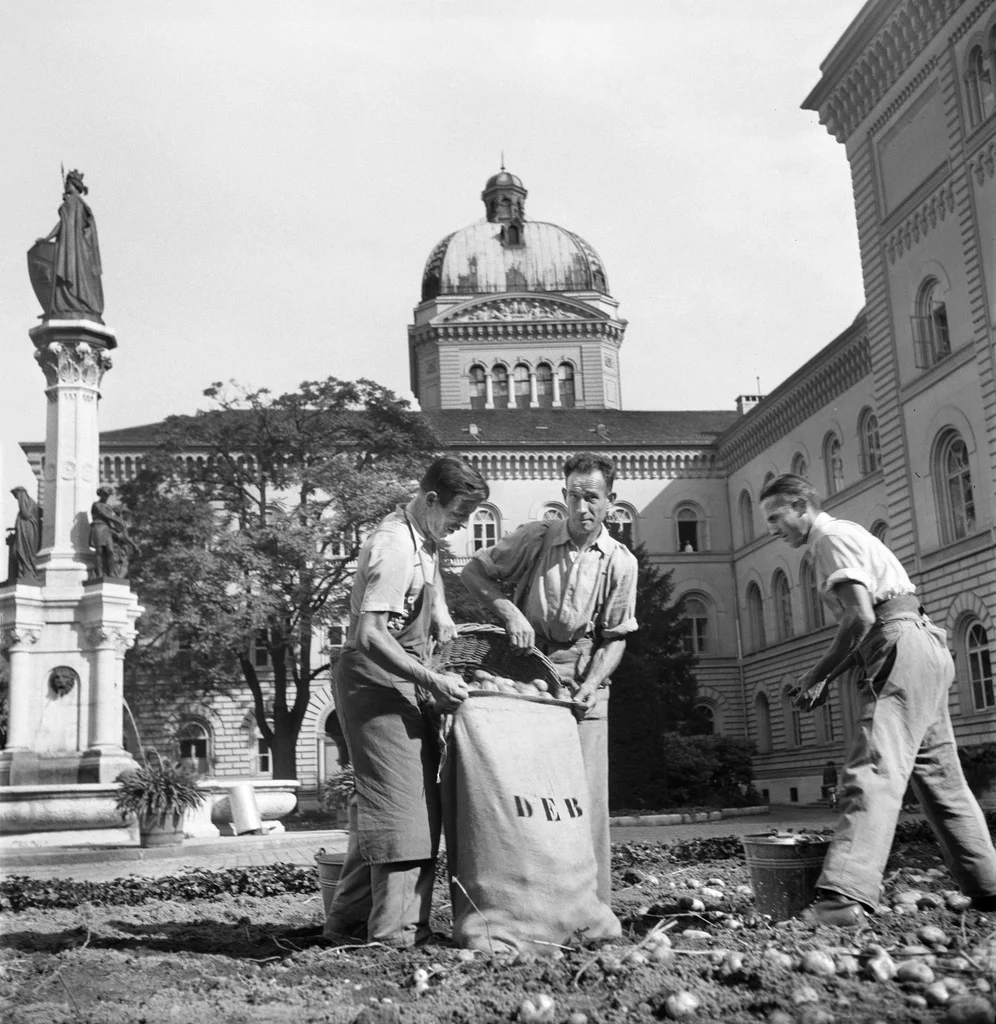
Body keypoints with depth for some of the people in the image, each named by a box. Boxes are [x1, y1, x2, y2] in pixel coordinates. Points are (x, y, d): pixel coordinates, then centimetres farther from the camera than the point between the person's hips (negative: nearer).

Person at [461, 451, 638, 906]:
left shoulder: (620, 562, -2)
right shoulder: (535, 537, -3)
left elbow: (614, 637, 1)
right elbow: (473, 571, 2)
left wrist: (589, 685, -14)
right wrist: (510, 612, -13)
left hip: (583, 683, 0)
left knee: (587, 793, -3)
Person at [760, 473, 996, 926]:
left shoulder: (833, 537, -6)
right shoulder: (845, 536, 25)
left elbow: (860, 618, -18)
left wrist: (818, 675, -8)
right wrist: (825, 677, 12)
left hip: (903, 648, -11)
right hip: (925, 649, 11)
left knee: (873, 770, -22)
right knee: (939, 776, 15)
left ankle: (844, 897, -32)